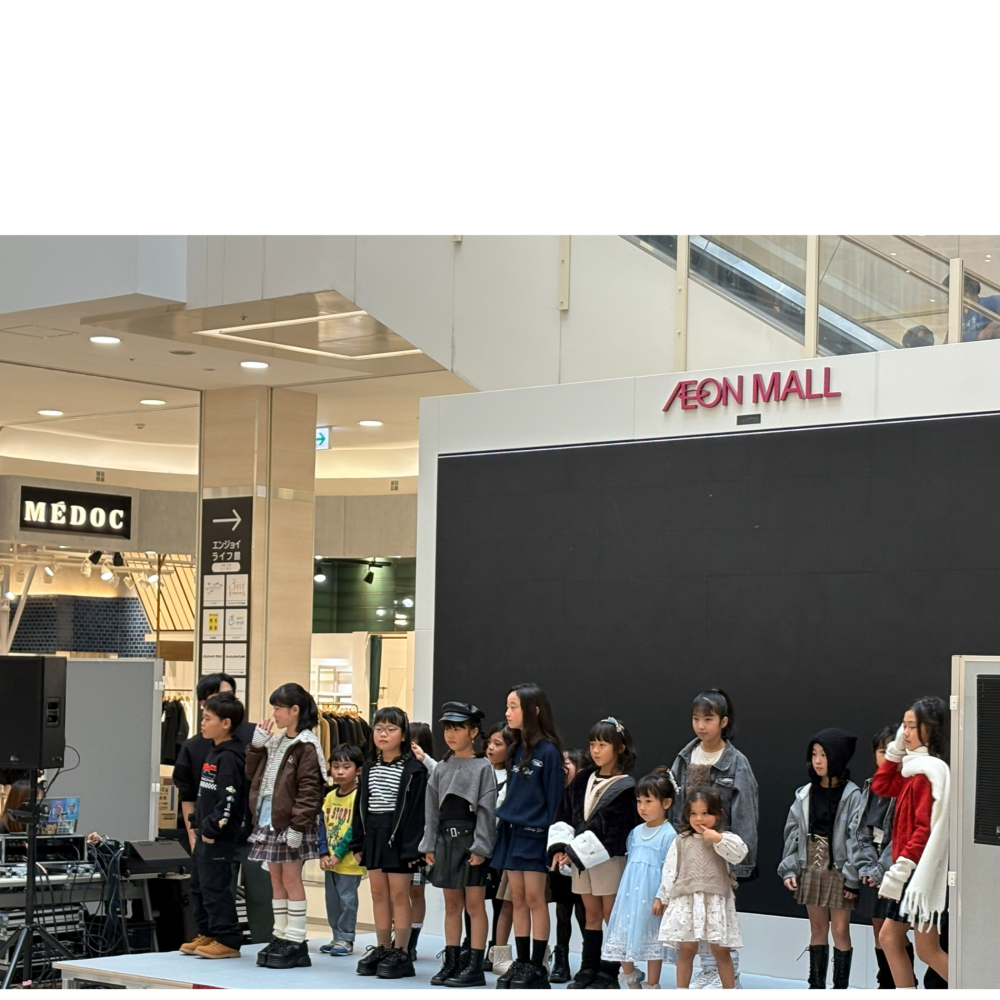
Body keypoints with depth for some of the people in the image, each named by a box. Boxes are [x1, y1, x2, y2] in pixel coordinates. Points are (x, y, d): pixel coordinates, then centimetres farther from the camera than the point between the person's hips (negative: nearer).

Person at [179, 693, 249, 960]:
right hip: (206, 835, 11)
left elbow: (229, 800, -22)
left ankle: (227, 940, -2)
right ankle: (207, 934, 25)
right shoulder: (214, 754, 15)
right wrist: (199, 824, 16)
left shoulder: (229, 758, -16)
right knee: (199, 886, 16)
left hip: (220, 838, -11)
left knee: (215, 888, -8)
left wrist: (212, 828, -20)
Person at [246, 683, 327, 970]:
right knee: (276, 879, 12)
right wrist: (257, 744, 6)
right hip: (269, 820, 8)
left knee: (291, 879, -4)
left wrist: (298, 825, -21)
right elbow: (253, 773, 19)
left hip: (290, 824, -8)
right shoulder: (275, 741, 15)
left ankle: (296, 943, 1)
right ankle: (281, 937, 19)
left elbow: (309, 790, -17)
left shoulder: (306, 746, -11)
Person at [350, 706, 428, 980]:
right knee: (378, 893, 10)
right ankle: (382, 949, 18)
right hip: (373, 835, 6)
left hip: (399, 838, -6)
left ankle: (401, 953, 3)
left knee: (398, 894, -2)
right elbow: (360, 805, 13)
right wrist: (358, 843, 9)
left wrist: (413, 846, -16)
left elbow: (417, 809, -12)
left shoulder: (413, 769, -8)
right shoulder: (369, 767, 11)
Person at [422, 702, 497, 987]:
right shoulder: (441, 769, 11)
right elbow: (432, 808, 11)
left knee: (474, 904, -3)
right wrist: (429, 845, 5)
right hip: (446, 839, 6)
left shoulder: (482, 767, -5)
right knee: (451, 904, 10)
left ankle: (475, 967, -1)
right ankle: (451, 962, 16)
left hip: (470, 840, -6)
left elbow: (486, 810, -9)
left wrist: (480, 847, -14)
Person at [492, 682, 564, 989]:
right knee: (517, 898, 9)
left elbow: (553, 799, -10)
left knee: (535, 898, -4)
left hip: (535, 833, -7)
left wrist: (552, 838, -12)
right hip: (512, 831, 7)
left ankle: (537, 968, 2)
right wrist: (504, 823, 9)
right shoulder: (515, 750, 11)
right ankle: (521, 963, 15)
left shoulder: (548, 751, -10)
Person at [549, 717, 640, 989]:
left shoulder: (624, 787, -9)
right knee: (591, 914, 12)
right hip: (580, 858, 6)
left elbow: (612, 830, -15)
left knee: (611, 915, -1)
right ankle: (588, 971, 16)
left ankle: (609, 974, 4)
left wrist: (577, 852, -16)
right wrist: (561, 847, -6)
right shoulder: (583, 780, 11)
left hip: (609, 859, -6)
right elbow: (565, 814, 9)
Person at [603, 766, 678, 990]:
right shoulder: (635, 833, 10)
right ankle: (630, 976, 27)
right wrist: (623, 891, 16)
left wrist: (661, 897, -16)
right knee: (622, 940, 6)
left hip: (650, 899, -6)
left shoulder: (668, 835, -10)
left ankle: (651, 988, 15)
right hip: (629, 896, 6)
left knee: (652, 943, 5)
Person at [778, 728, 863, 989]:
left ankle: (840, 989, 8)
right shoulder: (805, 794, 7)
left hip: (838, 870, -5)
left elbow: (856, 838, -12)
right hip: (811, 868, 5)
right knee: (817, 929, 12)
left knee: (840, 930, 0)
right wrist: (789, 869, 1)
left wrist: (852, 878, -16)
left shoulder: (851, 796, -9)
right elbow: (793, 833, 9)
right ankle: (816, 986, 19)